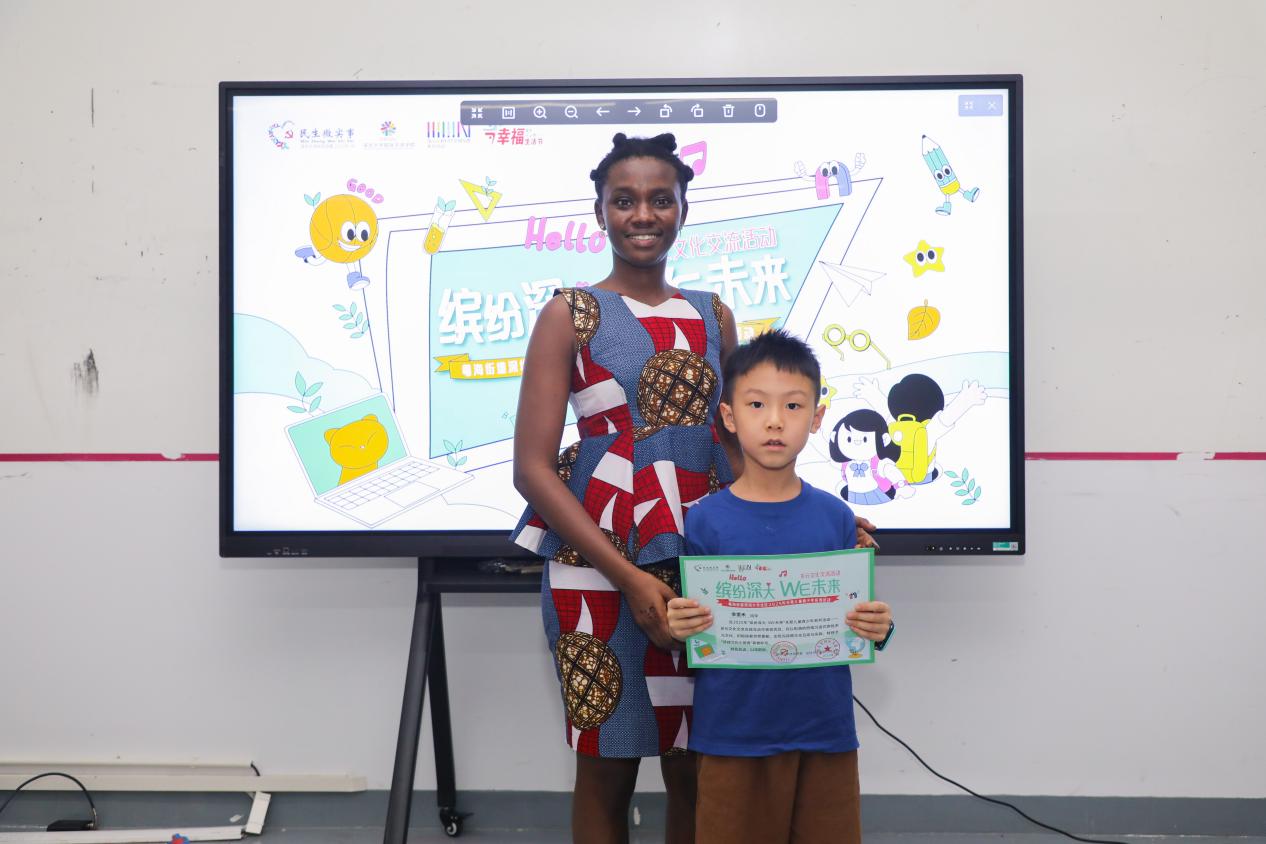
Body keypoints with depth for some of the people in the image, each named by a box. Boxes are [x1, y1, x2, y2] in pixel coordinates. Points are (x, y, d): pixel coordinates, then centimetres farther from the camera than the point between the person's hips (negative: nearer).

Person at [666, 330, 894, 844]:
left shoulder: (835, 518, 1)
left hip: (825, 732, 2)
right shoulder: (705, 521, -5)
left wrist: (876, 630, -14)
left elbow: (855, 630, 8)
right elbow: (687, 633, 0)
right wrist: (677, 628, -22)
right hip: (732, 737, -2)